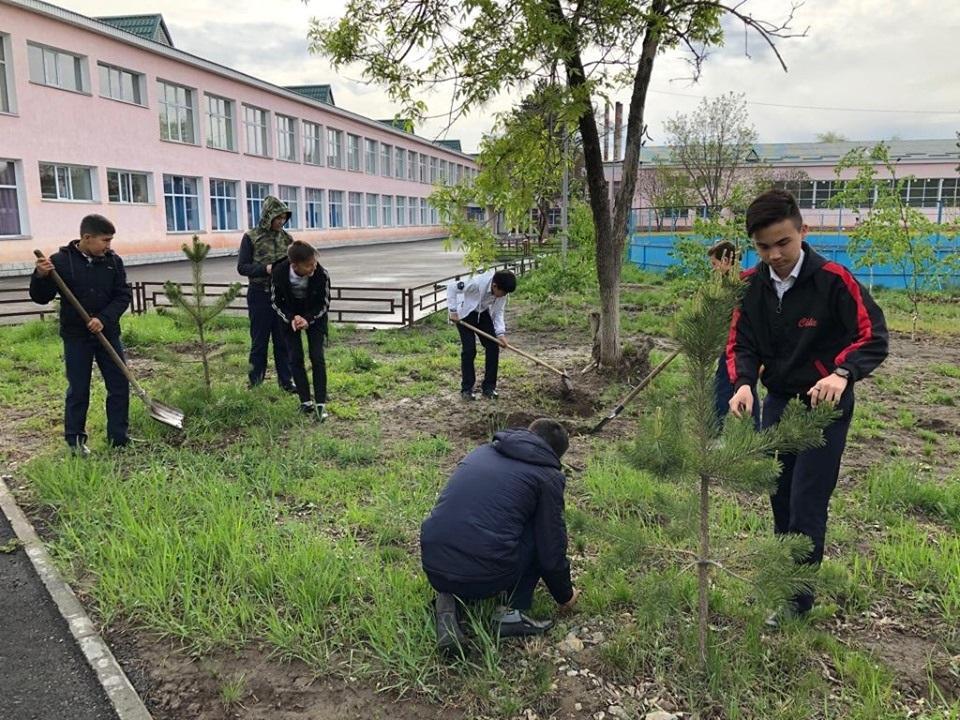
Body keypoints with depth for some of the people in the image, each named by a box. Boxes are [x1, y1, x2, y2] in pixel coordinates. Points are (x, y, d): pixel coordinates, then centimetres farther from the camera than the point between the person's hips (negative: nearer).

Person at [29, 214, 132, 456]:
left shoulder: (113, 261, -2)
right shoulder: (60, 260, -8)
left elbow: (123, 296, -1)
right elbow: (41, 298, -4)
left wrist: (104, 319, -16)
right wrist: (41, 276, -24)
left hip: (108, 333, 3)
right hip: (76, 336, -3)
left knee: (119, 386, 4)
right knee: (78, 390, 5)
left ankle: (118, 437, 15)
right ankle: (75, 440, 19)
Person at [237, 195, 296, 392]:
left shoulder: (286, 238, 6)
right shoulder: (251, 237, -4)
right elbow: (242, 267, -6)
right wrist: (266, 269, -20)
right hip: (260, 295, -3)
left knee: (284, 340, 8)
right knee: (259, 341, 6)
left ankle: (286, 380, 19)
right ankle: (255, 382, 18)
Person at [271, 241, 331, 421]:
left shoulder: (321, 274, -30)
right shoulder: (280, 272, -27)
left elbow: (324, 303, -15)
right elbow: (275, 300, -10)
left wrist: (308, 319, -27)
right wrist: (291, 318, -23)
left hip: (314, 316, -1)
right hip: (289, 316, 1)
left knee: (317, 357, -9)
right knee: (295, 358, -2)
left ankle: (321, 404, -4)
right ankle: (305, 401, 9)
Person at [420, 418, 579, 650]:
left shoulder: (481, 451, 20)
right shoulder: (548, 476, 4)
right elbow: (552, 548, 7)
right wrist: (565, 596, 27)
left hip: (433, 570, 5)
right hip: (484, 577, -5)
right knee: (540, 533, 17)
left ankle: (449, 600, 11)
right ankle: (514, 611, 10)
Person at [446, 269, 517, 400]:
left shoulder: (502, 292, -17)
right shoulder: (478, 282, -36)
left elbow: (498, 313, -9)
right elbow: (452, 287, -26)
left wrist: (500, 333, -24)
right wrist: (453, 310, -25)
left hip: (483, 314, 6)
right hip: (465, 314, -5)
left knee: (493, 347, -4)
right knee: (469, 350, -13)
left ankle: (489, 387, 7)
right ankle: (466, 389, 0)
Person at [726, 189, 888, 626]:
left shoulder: (833, 280, -19)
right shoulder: (751, 286, -4)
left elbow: (873, 337, -17)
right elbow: (741, 345, -2)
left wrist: (843, 373, -36)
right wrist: (743, 384, -22)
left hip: (824, 405, -5)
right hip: (778, 401, 5)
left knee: (806, 505, -4)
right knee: (780, 499, 15)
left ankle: (799, 599, 13)